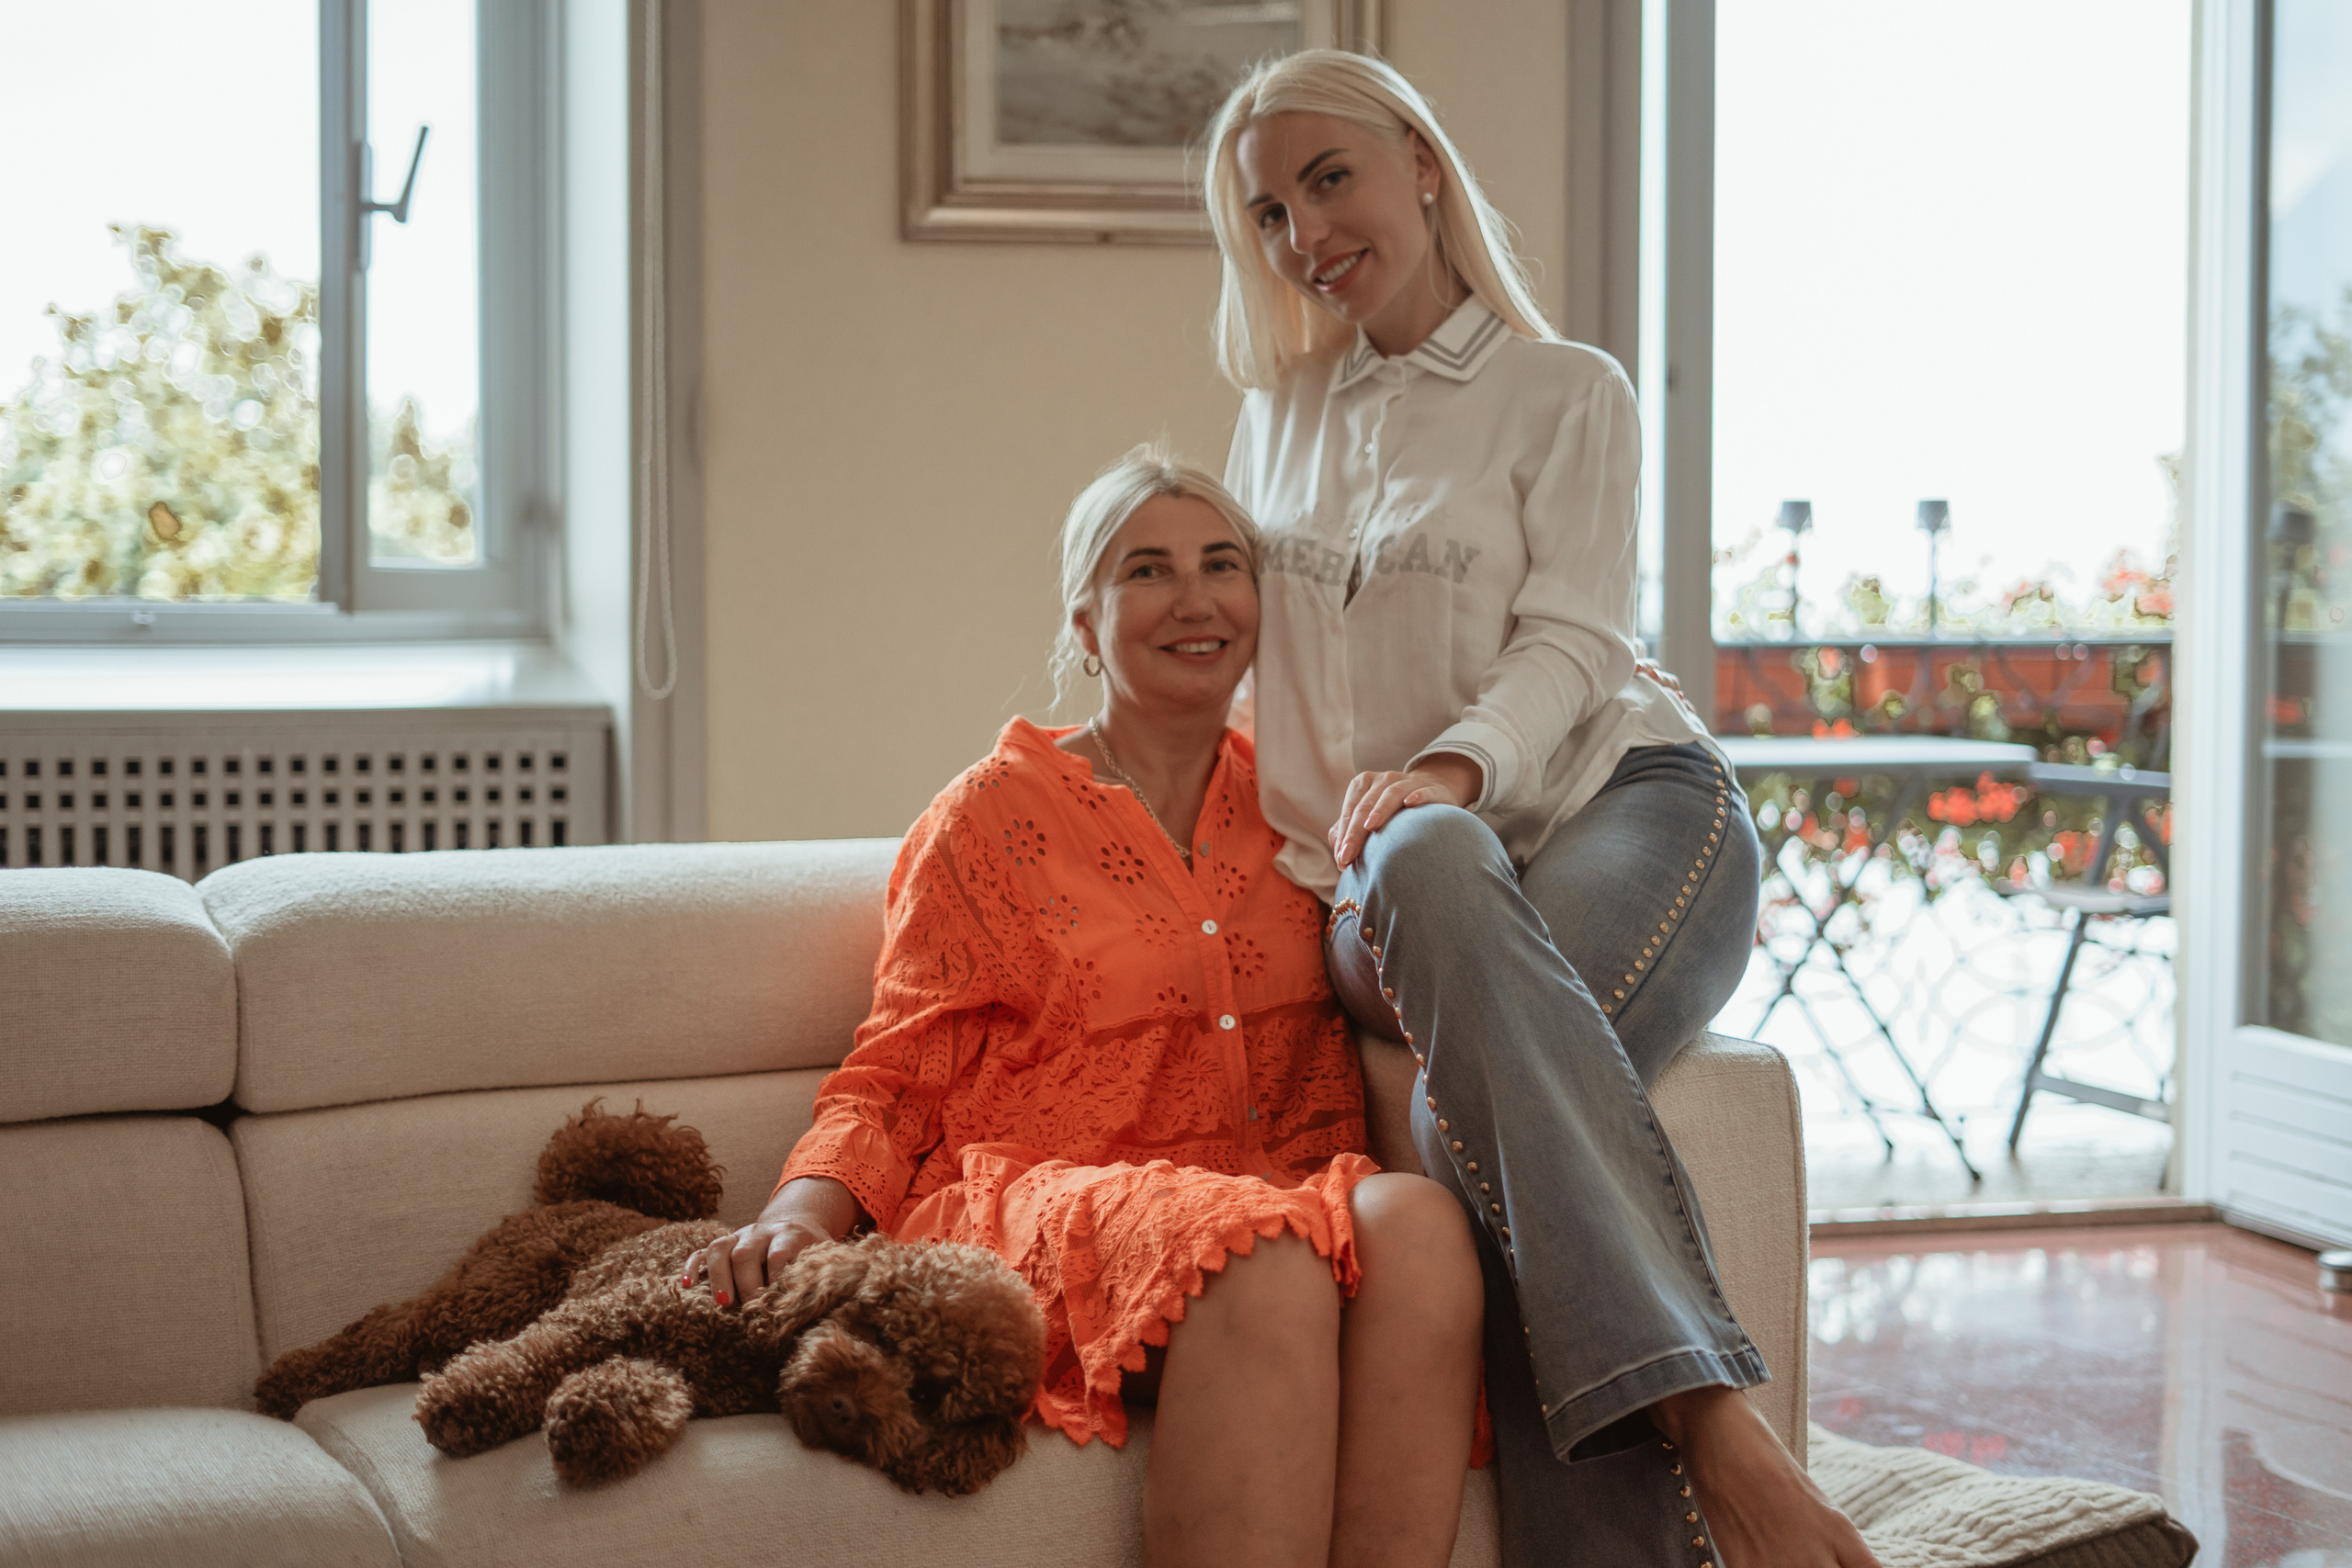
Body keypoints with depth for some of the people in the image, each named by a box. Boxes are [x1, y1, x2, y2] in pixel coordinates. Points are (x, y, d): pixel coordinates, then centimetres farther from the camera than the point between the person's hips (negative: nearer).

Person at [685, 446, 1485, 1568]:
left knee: (1417, 1220, -32)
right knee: (1262, 1255, -37)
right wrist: (801, 1214, -14)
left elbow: (1322, 1087, 27)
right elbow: (894, 1086, 7)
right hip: (1029, 1192, -3)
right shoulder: (995, 815, 9)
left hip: (1271, 1191, 4)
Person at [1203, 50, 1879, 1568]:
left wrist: (1458, 762, -24)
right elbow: (1230, 653, 24)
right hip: (1379, 882, 2)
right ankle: (1712, 1424, -49)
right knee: (1427, 862, -38)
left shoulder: (1568, 392, 10)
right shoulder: (1280, 417, 23)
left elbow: (1571, 639, -3)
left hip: (1623, 801, -2)